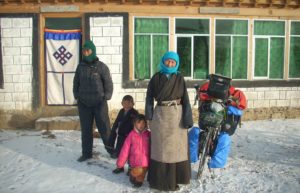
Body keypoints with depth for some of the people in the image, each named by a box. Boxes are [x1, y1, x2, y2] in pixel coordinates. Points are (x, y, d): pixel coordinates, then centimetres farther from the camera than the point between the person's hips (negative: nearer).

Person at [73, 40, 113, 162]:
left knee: (104, 128, 1)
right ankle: (86, 153, 18)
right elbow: (76, 83, 16)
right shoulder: (80, 67, 6)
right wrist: (77, 96, 8)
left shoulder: (101, 66, -5)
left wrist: (106, 98, -7)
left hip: (99, 103, -3)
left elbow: (108, 83, -2)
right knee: (86, 129, 8)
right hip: (83, 103, 4)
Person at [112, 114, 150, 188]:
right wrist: (120, 164, -1)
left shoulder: (148, 134, -1)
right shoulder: (132, 134, -4)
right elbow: (125, 149, -2)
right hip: (135, 162, -1)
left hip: (145, 162, 1)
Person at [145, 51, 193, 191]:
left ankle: (175, 178, 18)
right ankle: (159, 179, 17)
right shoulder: (156, 78, 3)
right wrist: (149, 116, -6)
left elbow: (185, 99, -1)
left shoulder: (179, 78, 3)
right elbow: (149, 97, 2)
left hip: (177, 115, 0)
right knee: (160, 146, 6)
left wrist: (187, 118, -9)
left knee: (176, 146, 6)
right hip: (160, 114, 0)